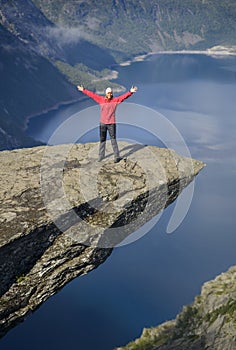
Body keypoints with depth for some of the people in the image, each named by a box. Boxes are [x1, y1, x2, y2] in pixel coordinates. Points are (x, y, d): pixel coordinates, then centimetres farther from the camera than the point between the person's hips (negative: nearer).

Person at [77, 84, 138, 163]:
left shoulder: (115, 100, -3)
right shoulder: (101, 99, 4)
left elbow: (124, 96, -14)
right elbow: (92, 94, 10)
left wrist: (130, 92, -29)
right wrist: (83, 90, 15)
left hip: (112, 123, -3)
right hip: (102, 123, 3)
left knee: (113, 140, -1)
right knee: (102, 140, 12)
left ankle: (117, 156, 3)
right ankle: (101, 155, 22)